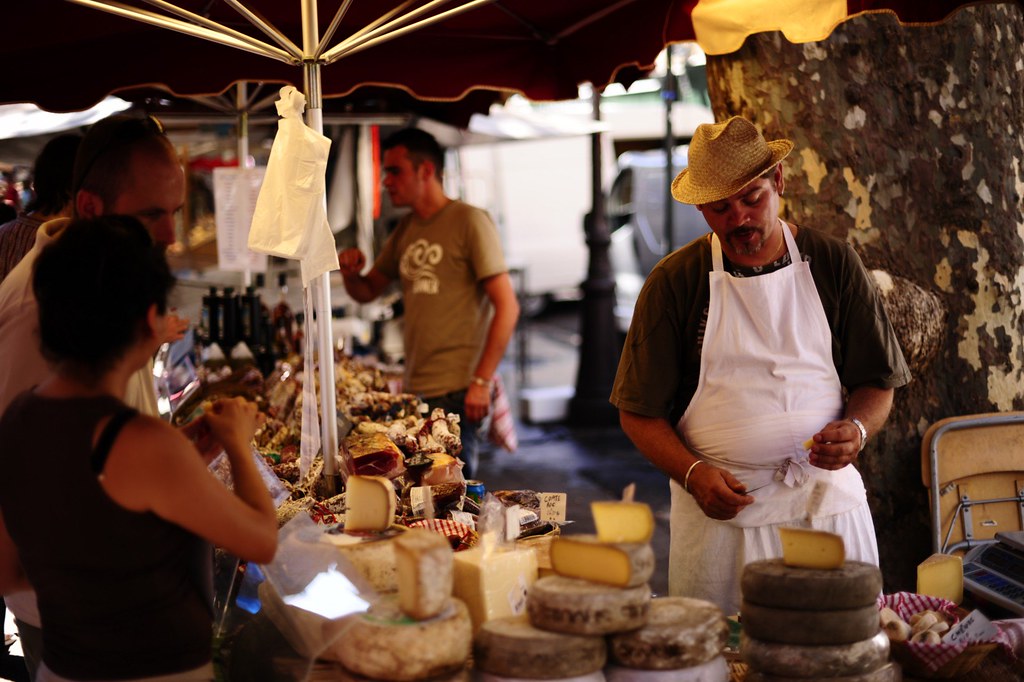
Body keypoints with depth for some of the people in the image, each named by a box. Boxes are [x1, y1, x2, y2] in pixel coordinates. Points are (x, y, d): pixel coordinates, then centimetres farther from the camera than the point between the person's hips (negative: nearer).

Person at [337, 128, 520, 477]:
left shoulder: (469, 221, -6)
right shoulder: (405, 231, 15)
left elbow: (507, 306, -11)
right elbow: (367, 291, 24)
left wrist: (482, 381, -16)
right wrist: (351, 272, -1)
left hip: (457, 393, -7)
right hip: (414, 389, 7)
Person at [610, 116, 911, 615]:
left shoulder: (833, 264, 5)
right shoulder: (674, 282, 1)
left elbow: (877, 384, 10)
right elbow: (639, 413, 2)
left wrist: (856, 429, -12)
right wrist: (693, 474, -14)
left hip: (828, 501, 1)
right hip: (720, 509, -1)